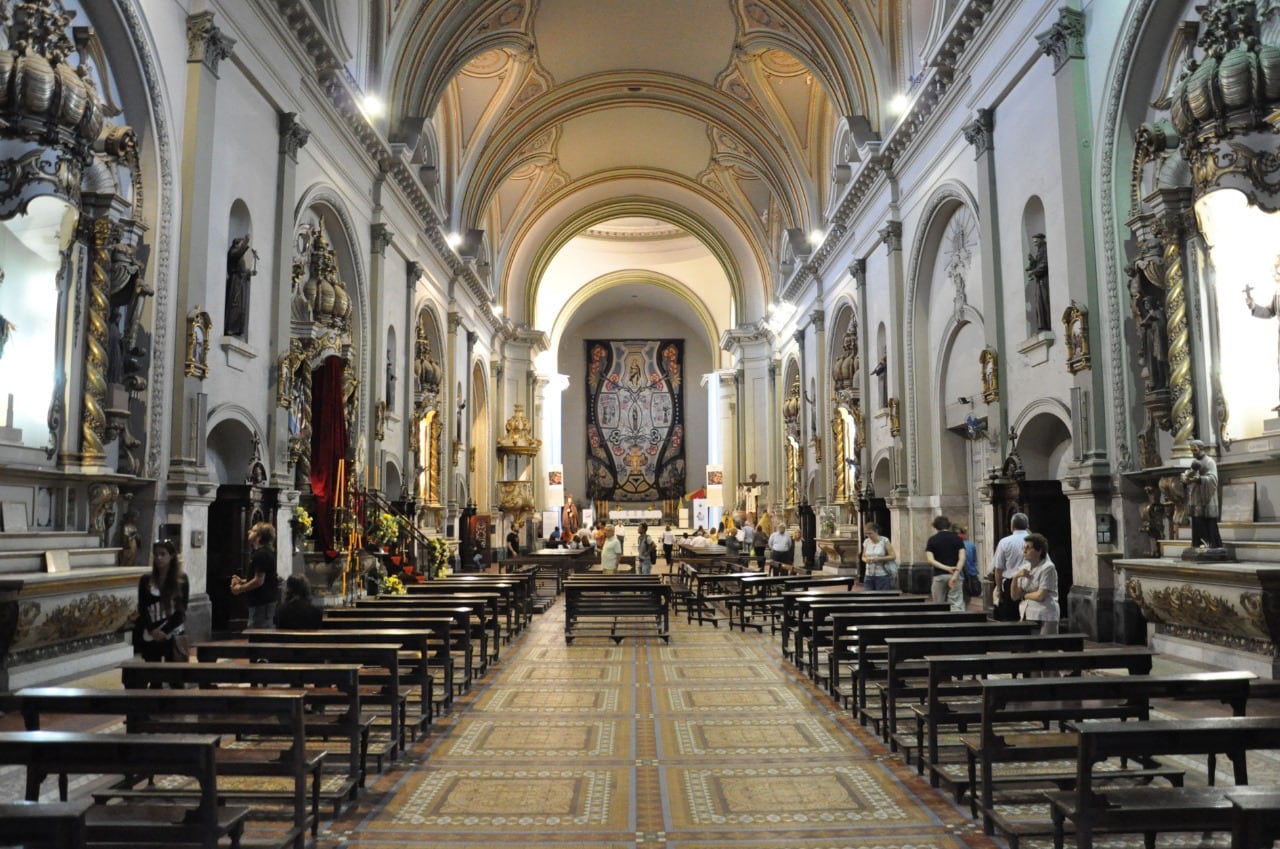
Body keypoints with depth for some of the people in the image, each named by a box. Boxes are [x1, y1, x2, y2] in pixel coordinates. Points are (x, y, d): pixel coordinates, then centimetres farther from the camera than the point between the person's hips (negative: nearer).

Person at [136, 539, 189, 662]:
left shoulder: (181, 580, 1)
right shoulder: (146, 580, 6)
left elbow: (181, 609, -2)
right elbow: (142, 609, 1)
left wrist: (164, 631, -13)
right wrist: (153, 630, -13)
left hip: (173, 635, -2)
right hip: (150, 636, 2)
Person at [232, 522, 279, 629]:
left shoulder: (261, 555, -17)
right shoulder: (266, 553, 15)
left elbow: (259, 581, -21)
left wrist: (240, 588, -8)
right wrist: (242, 581, 12)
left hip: (261, 604, -10)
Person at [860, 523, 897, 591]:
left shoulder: (884, 541, -4)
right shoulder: (866, 542, 8)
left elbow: (893, 556, -7)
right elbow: (863, 557, 17)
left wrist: (878, 559, -17)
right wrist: (866, 560, -8)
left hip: (882, 576, -4)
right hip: (868, 575, 4)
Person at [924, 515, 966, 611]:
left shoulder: (932, 540, 3)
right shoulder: (957, 538, 4)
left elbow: (930, 560, -9)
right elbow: (962, 558, -8)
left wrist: (946, 568, -14)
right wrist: (955, 574, -15)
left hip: (939, 575, 0)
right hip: (954, 575, 0)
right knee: (957, 604, -3)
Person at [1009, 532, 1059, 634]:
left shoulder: (1048, 568, -7)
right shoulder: (1024, 568, 12)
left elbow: (1040, 596, -13)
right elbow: (1015, 596, 9)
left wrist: (1024, 595, 3)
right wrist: (1015, 577, -5)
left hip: (1045, 618, -5)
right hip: (1027, 616, 6)